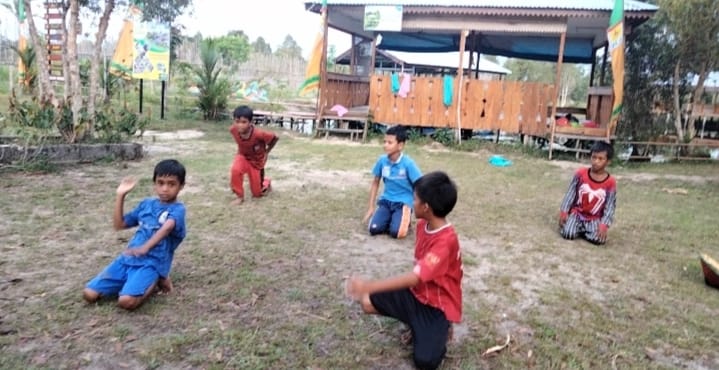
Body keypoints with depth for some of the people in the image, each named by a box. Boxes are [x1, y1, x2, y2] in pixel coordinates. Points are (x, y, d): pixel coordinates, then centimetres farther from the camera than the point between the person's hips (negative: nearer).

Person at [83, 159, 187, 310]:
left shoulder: (177, 209, -7)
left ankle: (156, 282, -1)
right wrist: (120, 195, 9)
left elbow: (167, 227, -28)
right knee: (89, 294, -5)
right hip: (128, 259, 6)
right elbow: (119, 224, 19)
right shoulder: (146, 204, 14)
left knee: (126, 301, -30)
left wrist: (145, 248, -46)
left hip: (153, 263, -6)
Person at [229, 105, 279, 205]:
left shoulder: (258, 134, -37)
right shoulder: (233, 129, -24)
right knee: (235, 170, -35)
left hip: (257, 161, -2)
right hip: (243, 156, 2)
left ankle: (267, 183, 44)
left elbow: (275, 138, -20)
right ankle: (240, 196, -12)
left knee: (257, 193, 8)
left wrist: (266, 152, -8)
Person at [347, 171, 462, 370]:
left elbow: (414, 277, -38)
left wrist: (368, 286, -41)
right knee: (367, 302, -7)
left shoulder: (446, 240, -31)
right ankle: (417, 321, 8)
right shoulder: (423, 224, -3)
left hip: (439, 304, -7)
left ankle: (440, 327, 10)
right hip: (416, 292, 7)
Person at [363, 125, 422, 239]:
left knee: (395, 232, -26)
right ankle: (391, 218, 11)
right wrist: (371, 208, 8)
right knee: (374, 229, -20)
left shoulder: (408, 163, -16)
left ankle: (405, 219, 7)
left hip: (403, 203, -3)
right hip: (386, 201, 3)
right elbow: (375, 183, 9)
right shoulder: (382, 160, -4)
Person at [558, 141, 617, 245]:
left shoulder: (610, 182, -9)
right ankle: (575, 226, 11)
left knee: (599, 239, -23)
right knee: (568, 234, -24)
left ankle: (583, 229, 8)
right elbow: (570, 194, -2)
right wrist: (564, 212, -8)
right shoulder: (580, 173, -8)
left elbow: (610, 206, -7)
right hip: (577, 212, 0)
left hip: (595, 218, 0)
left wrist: (604, 224, -17)